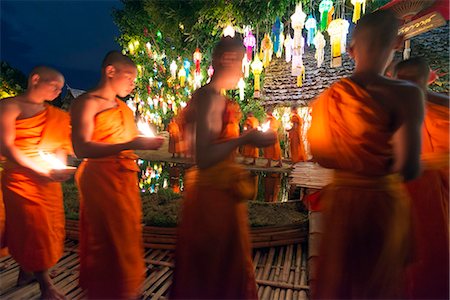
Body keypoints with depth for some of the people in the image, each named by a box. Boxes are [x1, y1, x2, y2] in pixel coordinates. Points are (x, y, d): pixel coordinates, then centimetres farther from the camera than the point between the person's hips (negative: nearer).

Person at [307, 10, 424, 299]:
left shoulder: (329, 97, -4)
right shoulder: (405, 94, -17)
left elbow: (319, 155, 5)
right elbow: (409, 169, -19)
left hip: (340, 198, 4)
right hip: (384, 201, -3)